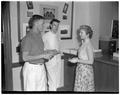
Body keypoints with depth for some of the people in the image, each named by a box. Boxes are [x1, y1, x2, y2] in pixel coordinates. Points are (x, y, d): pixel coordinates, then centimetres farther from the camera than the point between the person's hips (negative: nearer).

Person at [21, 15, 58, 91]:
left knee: (43, 88, 16)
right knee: (31, 89, 6)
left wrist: (48, 52, 1)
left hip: (41, 67, 8)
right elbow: (25, 57, -20)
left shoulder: (39, 35, 8)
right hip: (31, 68, -8)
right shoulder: (28, 38, -17)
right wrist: (43, 55, -20)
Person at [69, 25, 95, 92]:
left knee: (82, 89, 0)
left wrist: (77, 60, -21)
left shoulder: (88, 45, -19)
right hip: (81, 69, 8)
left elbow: (90, 61, -22)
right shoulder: (83, 43, 8)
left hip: (85, 70, -8)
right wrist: (76, 58, 8)